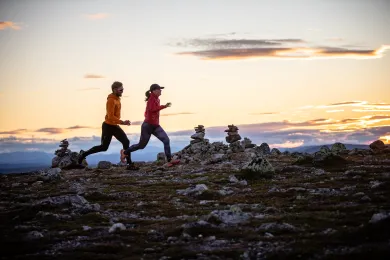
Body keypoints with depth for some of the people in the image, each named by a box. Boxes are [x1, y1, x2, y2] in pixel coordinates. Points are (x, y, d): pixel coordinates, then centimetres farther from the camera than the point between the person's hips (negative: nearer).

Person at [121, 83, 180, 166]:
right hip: (148, 125, -8)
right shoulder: (152, 98, -16)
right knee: (142, 145, 6)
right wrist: (164, 106, -34)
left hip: (156, 126, 8)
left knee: (166, 140, -10)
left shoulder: (157, 99, 10)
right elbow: (152, 109, -33)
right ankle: (125, 151, 28)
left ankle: (169, 160, -13)